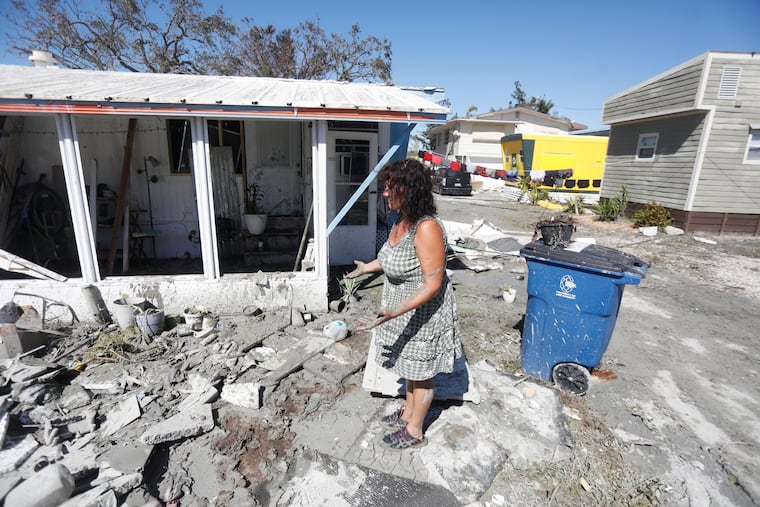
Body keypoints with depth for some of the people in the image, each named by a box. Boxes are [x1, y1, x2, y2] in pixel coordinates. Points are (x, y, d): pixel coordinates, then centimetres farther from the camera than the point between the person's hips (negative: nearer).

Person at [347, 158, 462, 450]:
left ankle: (415, 431, 36)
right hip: (404, 310, 9)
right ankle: (408, 412, 49)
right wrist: (368, 267, 22)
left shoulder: (427, 228, -30)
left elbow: (432, 284, -29)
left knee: (420, 374, 13)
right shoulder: (401, 221, -1)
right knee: (410, 367, 26)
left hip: (423, 315, -8)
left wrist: (394, 313, -35)